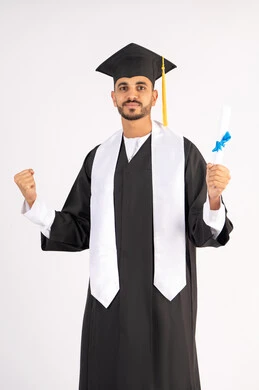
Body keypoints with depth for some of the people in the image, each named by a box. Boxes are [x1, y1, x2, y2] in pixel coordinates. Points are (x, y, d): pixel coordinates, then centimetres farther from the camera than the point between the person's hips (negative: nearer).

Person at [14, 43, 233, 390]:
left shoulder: (183, 153, -3)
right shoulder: (98, 159, 7)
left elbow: (202, 232, -6)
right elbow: (78, 231, 5)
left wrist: (214, 199, -27)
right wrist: (34, 203, -9)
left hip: (166, 296, -2)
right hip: (110, 296, 3)